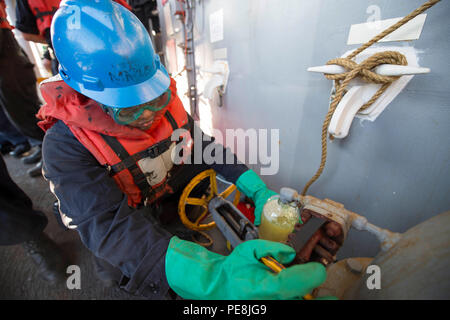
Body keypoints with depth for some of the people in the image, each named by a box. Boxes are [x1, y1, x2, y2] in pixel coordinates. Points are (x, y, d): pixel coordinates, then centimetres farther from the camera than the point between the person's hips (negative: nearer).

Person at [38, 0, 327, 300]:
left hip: (184, 199, 4)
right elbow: (109, 227, -36)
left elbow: (203, 146, -7)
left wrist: (257, 188, -19)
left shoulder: (164, 100, -12)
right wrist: (214, 277, -50)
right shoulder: (67, 144, -26)